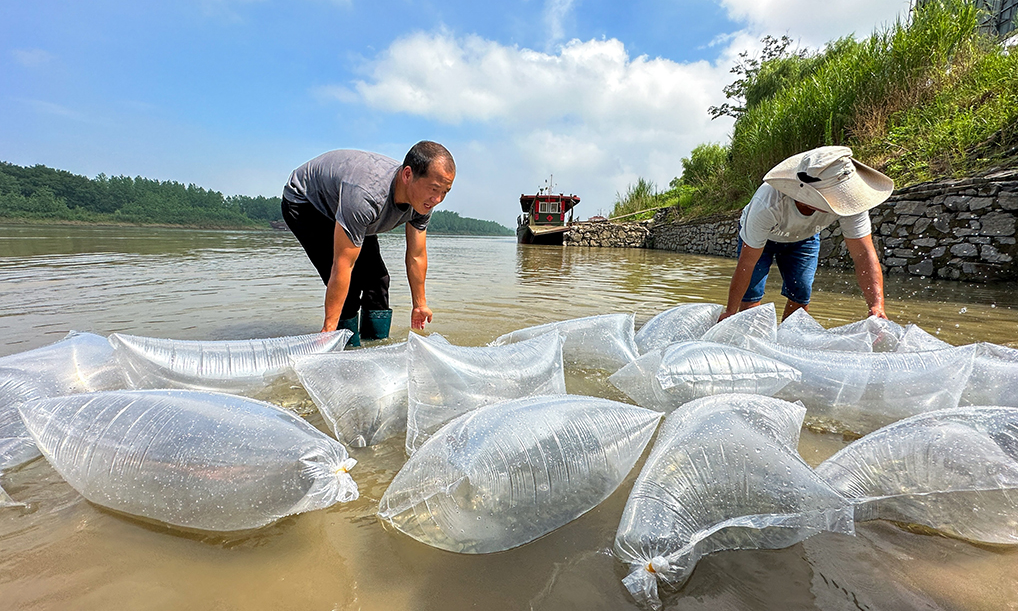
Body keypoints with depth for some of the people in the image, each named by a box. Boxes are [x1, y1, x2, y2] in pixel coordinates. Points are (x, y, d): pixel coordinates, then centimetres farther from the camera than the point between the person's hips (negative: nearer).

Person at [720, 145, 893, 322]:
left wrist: (877, 305, -44)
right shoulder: (767, 205, -44)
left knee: (800, 297, -5)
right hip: (760, 236, -3)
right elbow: (747, 263, -35)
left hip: (804, 237, 3)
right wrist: (730, 311, -28)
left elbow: (864, 253, -29)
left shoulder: (849, 200, -34)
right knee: (751, 295, -13)